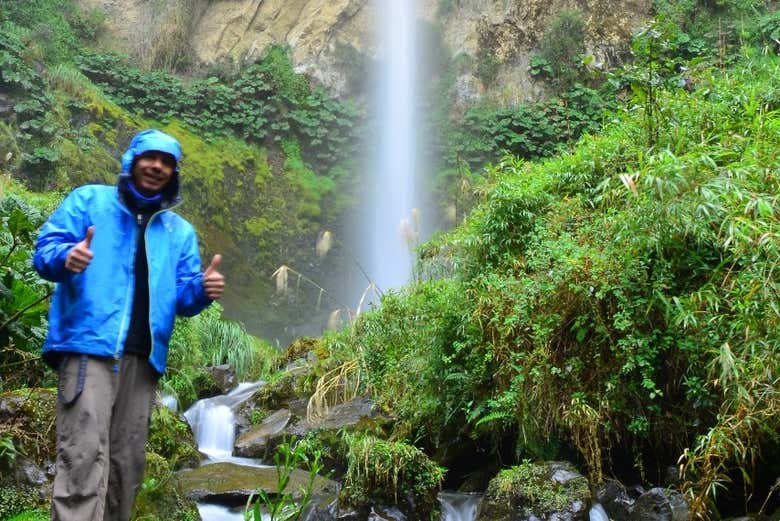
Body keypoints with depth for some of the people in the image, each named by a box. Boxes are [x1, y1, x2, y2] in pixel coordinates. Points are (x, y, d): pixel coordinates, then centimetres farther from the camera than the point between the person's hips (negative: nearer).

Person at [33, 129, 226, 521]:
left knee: (127, 463, 7)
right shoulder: (89, 200, 11)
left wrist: (203, 290, -10)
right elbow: (45, 249, 2)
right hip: (89, 347, -5)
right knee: (84, 457, -16)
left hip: (143, 358, 5)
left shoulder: (180, 231, 21)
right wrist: (67, 258, -23)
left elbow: (182, 297, 14)